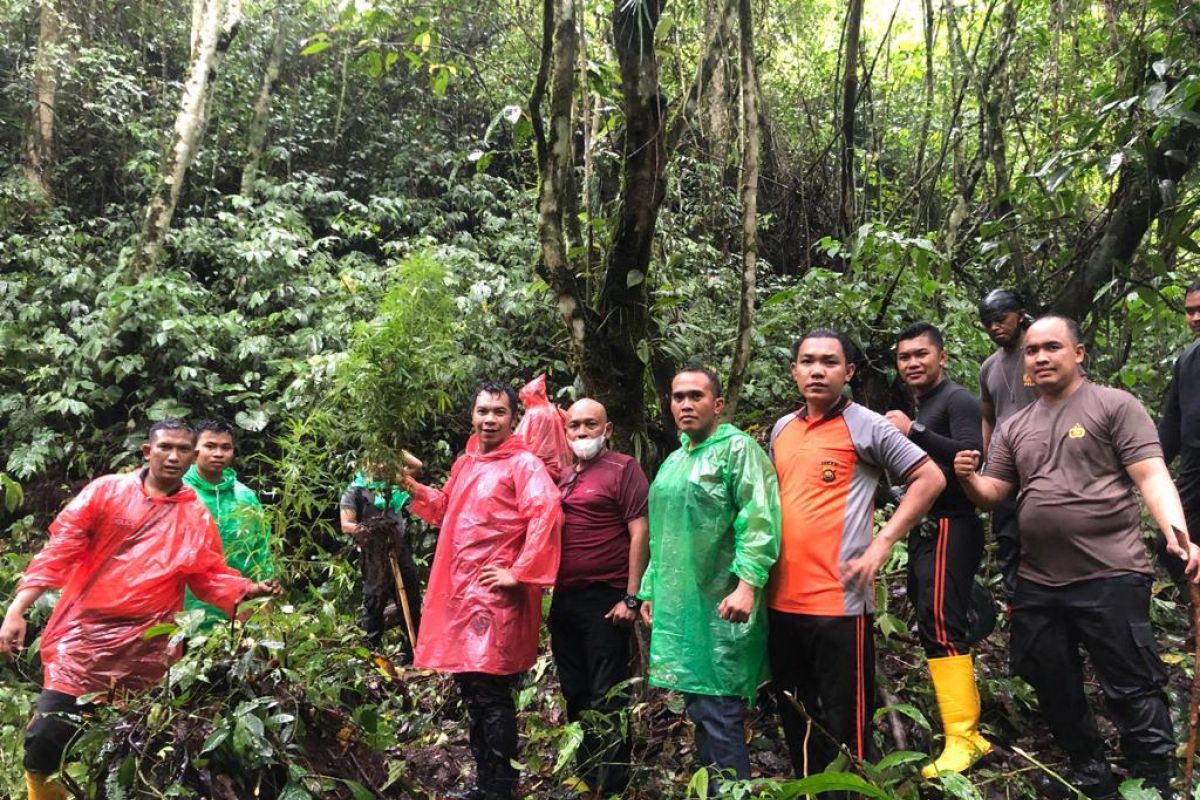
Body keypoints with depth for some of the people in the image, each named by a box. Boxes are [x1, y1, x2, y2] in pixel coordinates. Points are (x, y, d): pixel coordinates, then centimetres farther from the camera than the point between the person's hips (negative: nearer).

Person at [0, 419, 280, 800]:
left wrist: (250, 589, -12)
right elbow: (60, 550, -4)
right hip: (83, 635, -1)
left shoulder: (197, 517, 6)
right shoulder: (106, 491, 0)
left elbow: (211, 578, 6)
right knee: (47, 738, -4)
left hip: (144, 649, 2)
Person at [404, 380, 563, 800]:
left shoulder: (523, 463, -10)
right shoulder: (465, 462, 16)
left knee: (491, 693, -3)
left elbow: (547, 513, -23)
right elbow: (448, 510, 29)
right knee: (471, 689, 16)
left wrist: (520, 574, -22)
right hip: (460, 592, 9)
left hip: (496, 595, -8)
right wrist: (414, 488, 15)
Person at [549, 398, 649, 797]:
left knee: (607, 699, 0)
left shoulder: (623, 469, -6)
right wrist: (551, 591, 13)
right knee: (576, 695, 16)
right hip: (564, 599, 7)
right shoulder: (564, 476, 14)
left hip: (605, 600, -7)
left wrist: (632, 598, -16)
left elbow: (640, 533, -12)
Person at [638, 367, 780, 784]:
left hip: (720, 606, -8)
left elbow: (759, 522, -16)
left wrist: (747, 584, -25)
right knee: (698, 708, 14)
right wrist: (651, 589, 20)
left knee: (718, 711, -7)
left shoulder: (737, 448, -6)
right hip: (678, 605, 8)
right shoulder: (673, 461, 18)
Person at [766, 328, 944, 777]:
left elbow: (930, 479, -6)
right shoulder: (782, 429, 12)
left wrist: (881, 546, -13)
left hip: (838, 600, -6)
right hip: (782, 598, 6)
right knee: (795, 718, 18)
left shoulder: (865, 426, -5)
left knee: (842, 725, 4)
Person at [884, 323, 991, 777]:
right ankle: (968, 728, 20)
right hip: (925, 531, 10)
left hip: (950, 530, -10)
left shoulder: (958, 400, -8)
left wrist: (914, 431, -25)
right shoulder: (918, 409, 19)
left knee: (942, 627, -13)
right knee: (934, 627, 11)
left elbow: (971, 457, -24)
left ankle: (962, 739, -7)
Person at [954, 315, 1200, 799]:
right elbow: (992, 496, 12)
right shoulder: (1014, 428, 14)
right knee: (1053, 689, 16)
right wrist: (968, 478, -11)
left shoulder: (1114, 406, -1)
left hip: (1111, 578, -6)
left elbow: (1152, 477, -10)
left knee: (1132, 691, -1)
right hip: (1038, 583, 6)